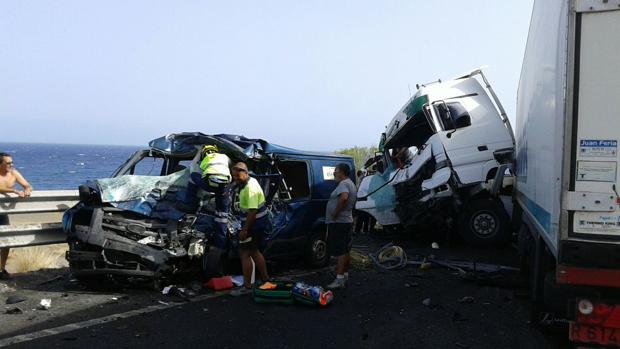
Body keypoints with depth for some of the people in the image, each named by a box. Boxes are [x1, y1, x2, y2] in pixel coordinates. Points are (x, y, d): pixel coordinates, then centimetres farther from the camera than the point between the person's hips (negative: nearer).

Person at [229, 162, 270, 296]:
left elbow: (253, 211, -27)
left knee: (244, 254, -3)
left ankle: (247, 286, 2)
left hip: (254, 225, -10)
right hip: (259, 224, 10)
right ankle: (265, 279, 29)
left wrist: (244, 229, -23)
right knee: (254, 251, 20)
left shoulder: (250, 188, -23)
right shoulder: (251, 181, 10)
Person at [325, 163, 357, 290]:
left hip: (338, 222, -11)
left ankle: (339, 280, -13)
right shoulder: (351, 184, 19)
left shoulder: (344, 184, -15)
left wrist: (335, 214, -26)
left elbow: (343, 198, -35)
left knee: (339, 251, -11)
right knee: (345, 251, 14)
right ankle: (345, 276, 21)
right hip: (347, 221, 11)